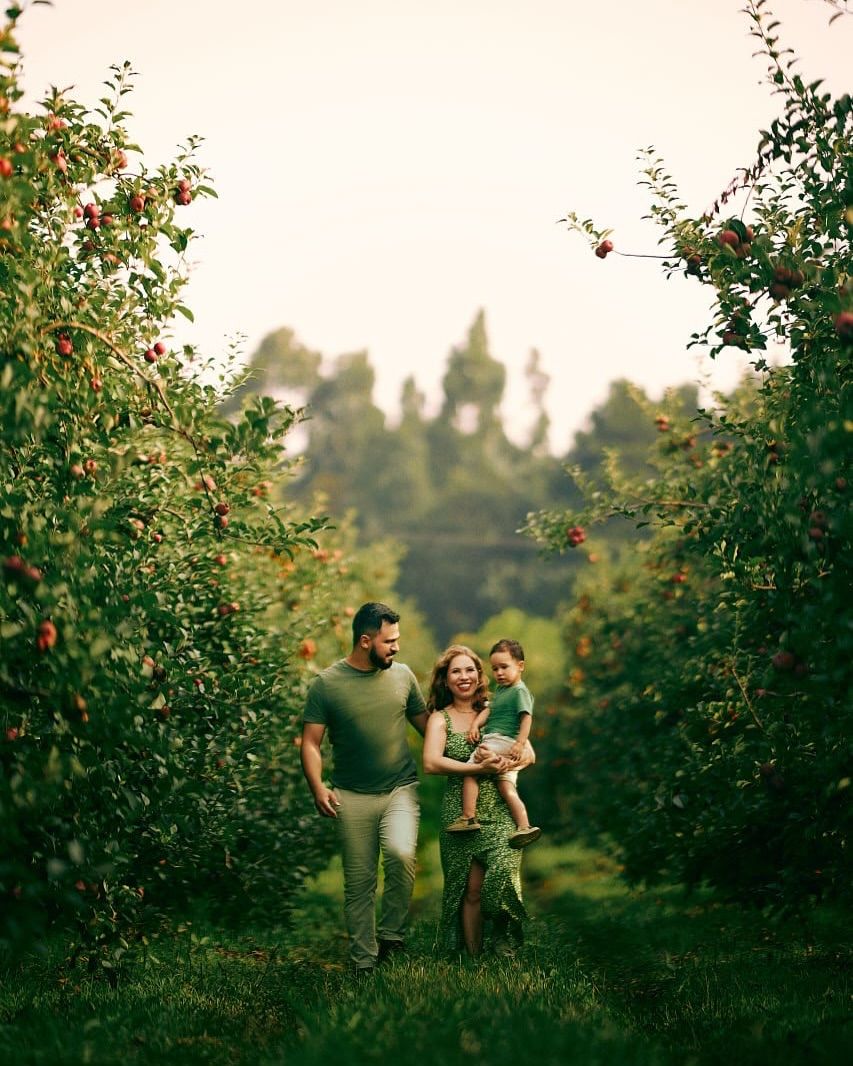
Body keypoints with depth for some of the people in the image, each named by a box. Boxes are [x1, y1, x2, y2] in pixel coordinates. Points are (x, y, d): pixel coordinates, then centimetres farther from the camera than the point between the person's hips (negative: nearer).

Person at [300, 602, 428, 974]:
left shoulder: (402, 675, 4)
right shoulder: (327, 683, -4)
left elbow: (424, 723, 16)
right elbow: (311, 742, -4)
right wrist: (317, 788, -18)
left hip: (400, 789, 1)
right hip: (352, 796, -1)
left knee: (401, 854, -25)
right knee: (359, 883, 4)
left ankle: (391, 934, -6)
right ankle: (364, 963, 14)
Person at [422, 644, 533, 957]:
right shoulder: (441, 718, 5)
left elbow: (528, 754, 7)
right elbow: (431, 763, -13)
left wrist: (505, 764, -16)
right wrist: (479, 768, -21)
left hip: (501, 811, 1)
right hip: (461, 812, -1)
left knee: (502, 878, -16)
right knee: (471, 889, -3)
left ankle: (503, 948, -1)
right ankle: (474, 959, 7)